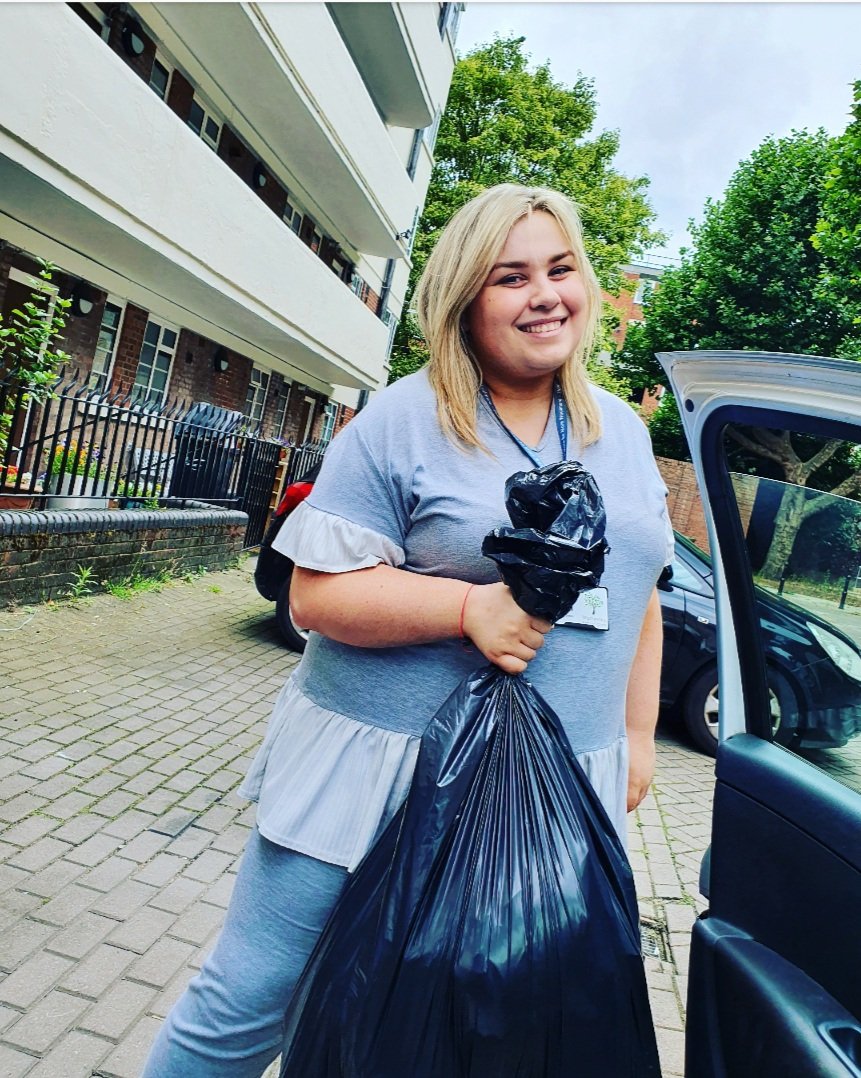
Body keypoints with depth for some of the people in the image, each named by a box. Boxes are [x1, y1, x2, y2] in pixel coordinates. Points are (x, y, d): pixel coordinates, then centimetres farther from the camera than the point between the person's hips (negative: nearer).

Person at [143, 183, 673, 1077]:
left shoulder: (624, 431, 9)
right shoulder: (401, 423, -9)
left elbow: (637, 593, 16)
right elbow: (314, 595, -11)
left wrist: (638, 733, 14)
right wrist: (470, 607, -24)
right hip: (374, 766, -4)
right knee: (252, 1002, 9)